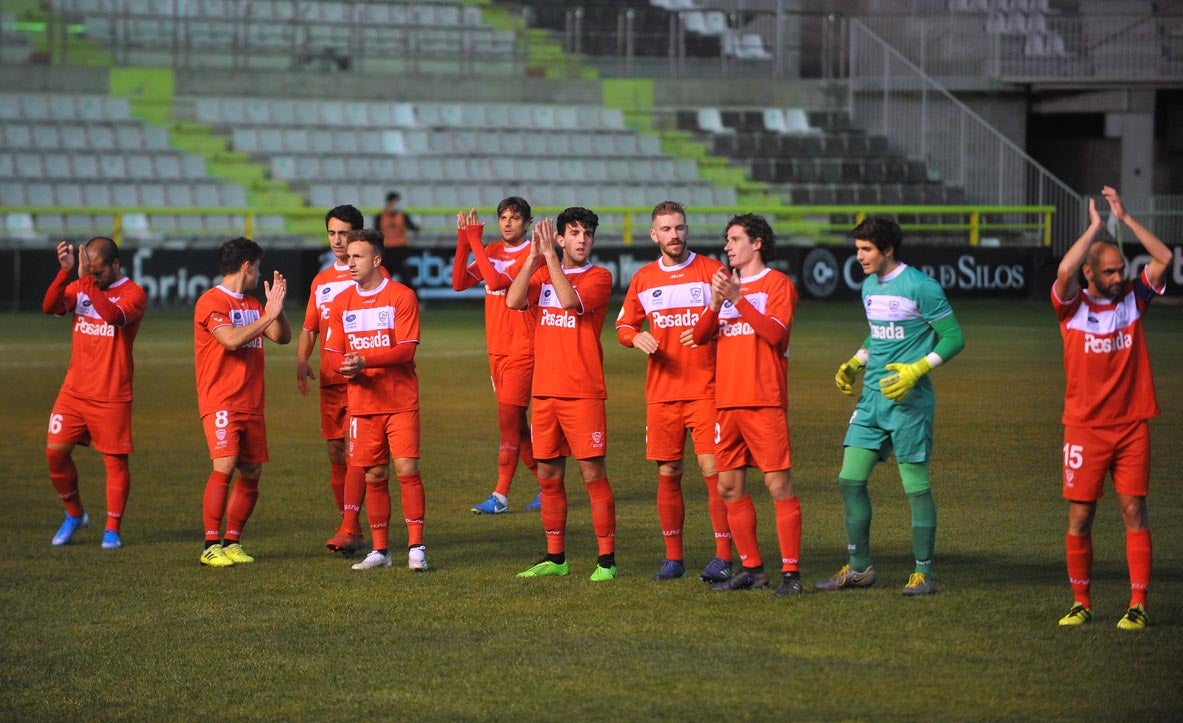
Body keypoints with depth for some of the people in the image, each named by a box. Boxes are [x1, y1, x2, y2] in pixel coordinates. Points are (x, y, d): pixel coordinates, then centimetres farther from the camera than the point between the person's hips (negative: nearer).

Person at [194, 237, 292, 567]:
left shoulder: (252, 304, 17)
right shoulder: (211, 301, -8)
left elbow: (282, 337, 16)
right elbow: (232, 339, -21)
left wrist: (277, 307, 0)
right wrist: (268, 315, -15)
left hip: (251, 404, 8)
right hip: (220, 401, -8)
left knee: (251, 474, 6)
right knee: (224, 466, -19)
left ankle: (232, 543, 15)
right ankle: (211, 547, -18)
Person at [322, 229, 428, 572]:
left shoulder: (402, 296, -5)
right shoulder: (341, 302, 8)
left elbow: (406, 350, -12)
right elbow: (332, 351, 7)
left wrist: (364, 359, -25)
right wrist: (347, 367, -17)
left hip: (401, 402, -4)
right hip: (362, 403, 4)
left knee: (407, 469, -10)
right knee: (374, 476, 6)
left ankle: (416, 547, -6)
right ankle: (380, 550, 14)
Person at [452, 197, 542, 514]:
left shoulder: (531, 254, -11)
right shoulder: (491, 251, 12)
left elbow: (496, 281, -24)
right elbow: (459, 282, 2)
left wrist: (475, 241, -20)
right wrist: (464, 242, -8)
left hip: (523, 351, -8)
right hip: (497, 351, 8)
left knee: (508, 419, -10)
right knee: (515, 423, 11)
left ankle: (500, 496, -8)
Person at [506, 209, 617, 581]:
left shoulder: (599, 277, -2)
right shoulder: (543, 274, 12)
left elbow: (568, 300, -20)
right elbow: (514, 300, -5)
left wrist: (550, 257, -14)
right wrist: (534, 257, -10)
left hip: (583, 393, -5)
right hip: (545, 392, 5)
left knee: (593, 474, -7)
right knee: (548, 476, 9)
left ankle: (606, 559, -3)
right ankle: (555, 558, 18)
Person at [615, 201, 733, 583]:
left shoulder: (712, 270, 0)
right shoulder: (644, 278, 10)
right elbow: (624, 326, 17)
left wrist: (708, 333, -19)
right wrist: (637, 338, -5)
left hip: (705, 390, -3)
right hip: (661, 391, 3)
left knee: (713, 470, -8)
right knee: (668, 473, 6)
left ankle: (723, 556, -4)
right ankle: (673, 558, 13)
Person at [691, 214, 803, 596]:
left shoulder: (777, 283, -1)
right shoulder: (726, 284, 19)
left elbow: (775, 332, -15)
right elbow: (699, 335, 10)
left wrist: (738, 298, -18)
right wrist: (715, 302, -8)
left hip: (764, 402, -7)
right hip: (727, 400, 7)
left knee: (778, 484, -9)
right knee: (730, 487, 7)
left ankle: (791, 571, -8)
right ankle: (751, 568, 15)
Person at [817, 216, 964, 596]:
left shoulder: (920, 287, -11)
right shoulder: (870, 286, 13)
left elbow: (954, 338, -10)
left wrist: (916, 370, -20)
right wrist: (855, 363, 12)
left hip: (908, 399, -8)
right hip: (872, 396, 8)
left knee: (916, 486, -3)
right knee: (850, 479, 4)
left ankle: (924, 572, 6)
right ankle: (859, 568, 13)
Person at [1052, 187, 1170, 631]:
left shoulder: (1133, 299, 6)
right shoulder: (1073, 307, -1)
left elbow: (1164, 258, -3)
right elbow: (1065, 269, -21)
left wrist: (1124, 218, -4)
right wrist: (1095, 227, -12)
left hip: (1132, 425, 1)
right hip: (1085, 427, -1)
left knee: (1134, 512, -3)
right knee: (1079, 518, 1)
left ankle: (1138, 606, -4)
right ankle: (1081, 603, 12)